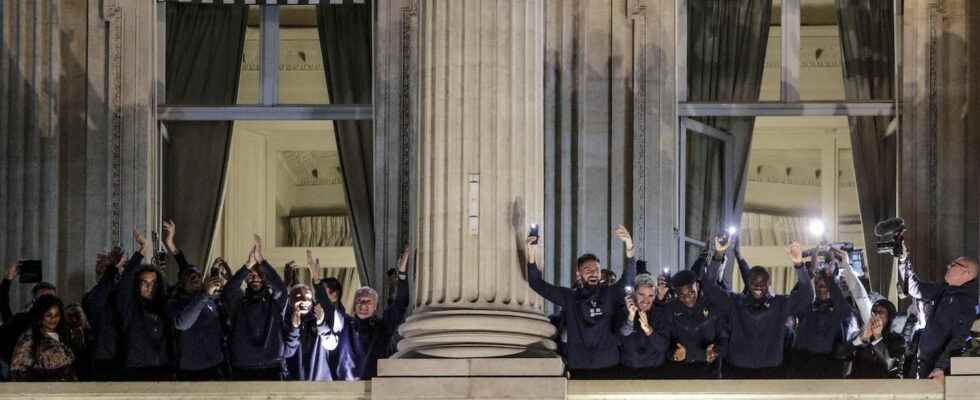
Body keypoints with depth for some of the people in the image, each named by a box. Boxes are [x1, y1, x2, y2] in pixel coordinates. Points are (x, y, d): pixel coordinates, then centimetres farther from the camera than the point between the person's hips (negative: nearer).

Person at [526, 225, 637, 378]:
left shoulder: (610, 294, 5)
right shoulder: (569, 297, 10)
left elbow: (628, 278, -9)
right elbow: (538, 284, 8)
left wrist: (629, 248, -26)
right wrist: (532, 256, -7)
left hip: (607, 366, -1)